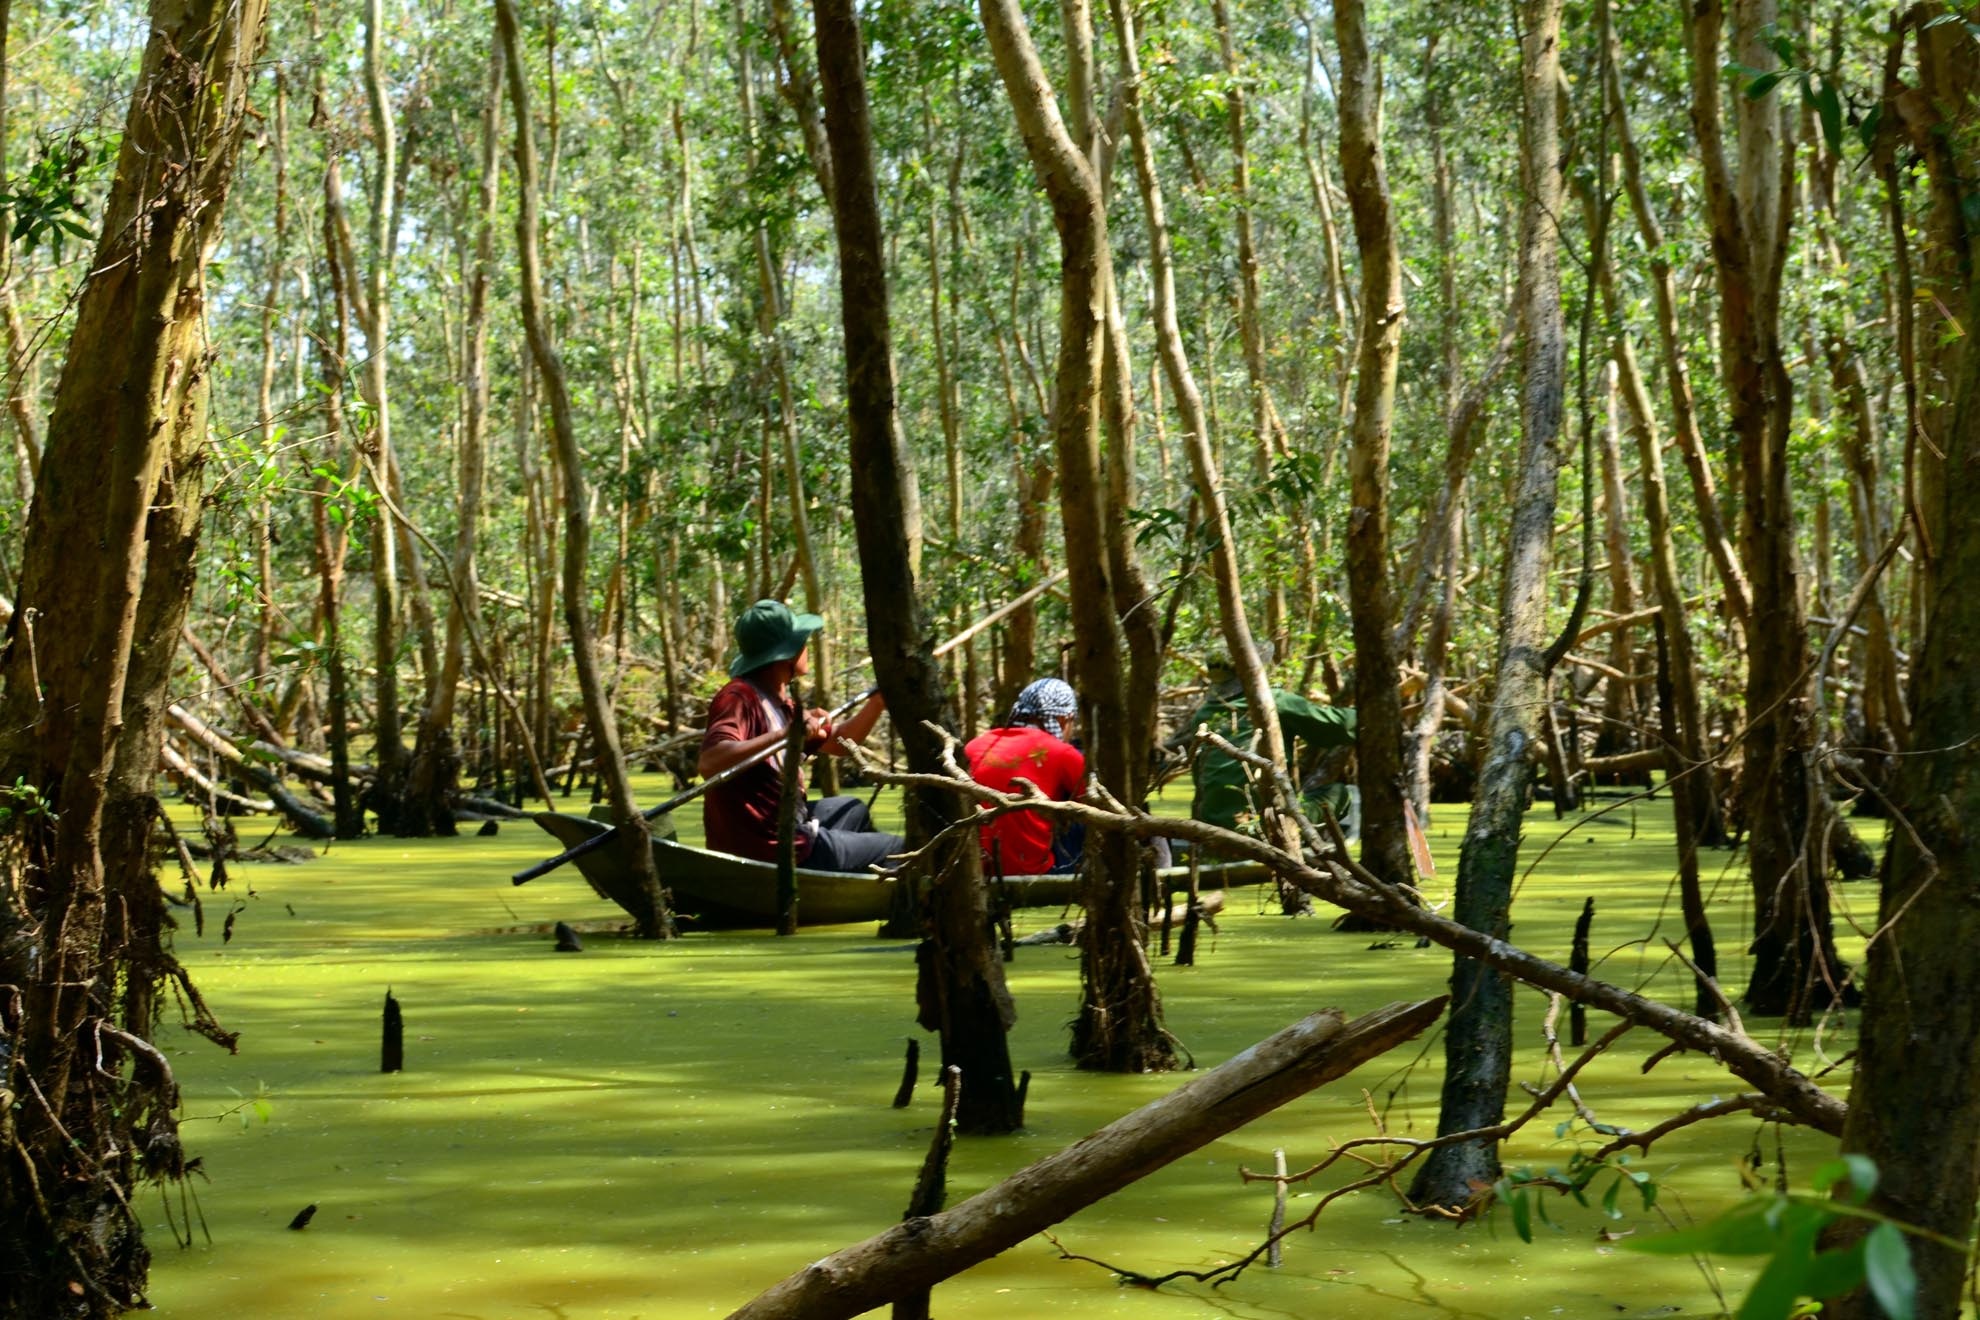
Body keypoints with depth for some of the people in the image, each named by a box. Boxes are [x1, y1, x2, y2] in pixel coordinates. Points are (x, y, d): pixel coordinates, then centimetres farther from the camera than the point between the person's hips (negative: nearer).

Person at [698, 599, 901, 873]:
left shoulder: (780, 702, 9)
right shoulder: (740, 697, -22)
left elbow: (838, 743, 19)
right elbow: (709, 763, -39)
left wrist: (878, 701, 7)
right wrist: (784, 736, -44)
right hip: (773, 850, -11)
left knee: (853, 810, 37)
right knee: (902, 851, 3)